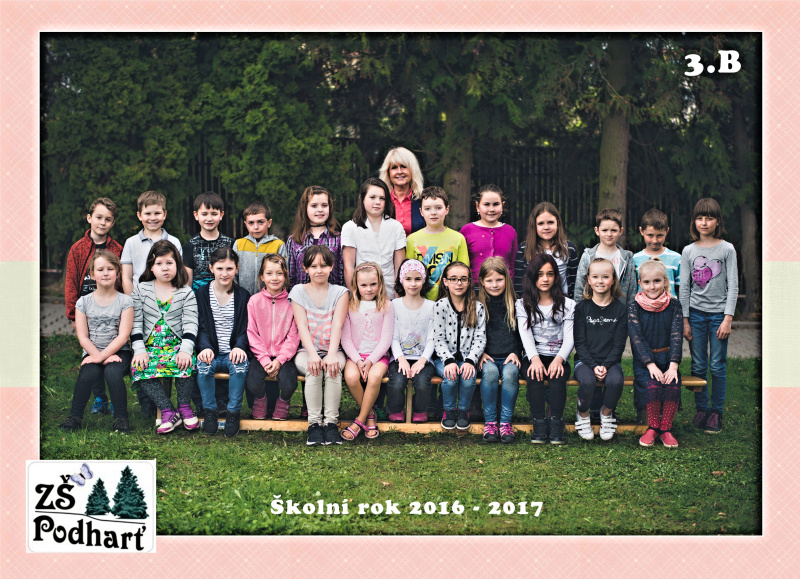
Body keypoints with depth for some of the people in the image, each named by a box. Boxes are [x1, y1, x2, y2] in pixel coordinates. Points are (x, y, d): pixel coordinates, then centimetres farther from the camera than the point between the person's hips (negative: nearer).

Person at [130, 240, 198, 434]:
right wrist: (139, 350, -11)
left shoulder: (186, 293, 5)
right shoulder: (141, 290, 8)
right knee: (139, 367, -29)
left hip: (177, 344, -1)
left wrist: (185, 350, -21)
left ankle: (184, 406, -10)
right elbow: (136, 323, 3)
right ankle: (168, 411, -25)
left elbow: (190, 325, -4)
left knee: (185, 363, -34)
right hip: (150, 345, 1)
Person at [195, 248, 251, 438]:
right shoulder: (202, 293, 7)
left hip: (233, 352, 0)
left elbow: (245, 328, 4)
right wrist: (205, 347, -19)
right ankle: (209, 411, -15)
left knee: (240, 365, -33)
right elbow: (201, 327, 1)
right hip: (211, 352, 1)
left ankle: (233, 412, -20)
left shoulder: (243, 296, 8)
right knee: (203, 365, -32)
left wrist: (239, 347, -17)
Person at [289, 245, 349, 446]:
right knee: (313, 370, -32)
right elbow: (302, 326, -7)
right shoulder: (298, 291, 5)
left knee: (333, 369, -32)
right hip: (307, 350, 0)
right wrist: (312, 354, -23)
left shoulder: (340, 292, 5)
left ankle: (331, 422, -25)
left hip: (332, 350, 0)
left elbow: (337, 325, -8)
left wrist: (332, 354, -25)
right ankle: (314, 422, -25)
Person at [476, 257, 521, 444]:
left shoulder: (515, 303, 9)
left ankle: (506, 422, -24)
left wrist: (515, 353, -2)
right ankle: (489, 421, -24)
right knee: (490, 372, -33)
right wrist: (480, 353, -5)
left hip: (510, 356, 0)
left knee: (510, 373, -32)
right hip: (487, 357, 0)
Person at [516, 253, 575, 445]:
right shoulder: (523, 304, 13)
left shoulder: (567, 305, 13)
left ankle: (556, 426, -32)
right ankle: (539, 424, -31)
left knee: (557, 376, -33)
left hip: (557, 357, 0)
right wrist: (535, 358, -22)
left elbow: (569, 338, 2)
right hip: (533, 356, 0)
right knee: (535, 375, -33)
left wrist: (559, 359, -20)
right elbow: (525, 334, -2)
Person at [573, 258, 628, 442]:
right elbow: (580, 342, -2)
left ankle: (606, 413, -2)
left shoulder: (621, 309, 5)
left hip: (610, 361, 1)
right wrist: (593, 366, -16)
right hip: (585, 360, -1)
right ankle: (583, 416, -4)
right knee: (587, 381, -33)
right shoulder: (582, 308, 3)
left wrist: (606, 366, -15)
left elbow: (619, 344, 0)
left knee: (615, 380, -32)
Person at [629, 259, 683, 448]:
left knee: (672, 386, -27)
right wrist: (651, 365, -21)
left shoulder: (673, 306, 3)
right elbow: (637, 338, -9)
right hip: (643, 361, -1)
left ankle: (665, 429, -7)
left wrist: (673, 366, -18)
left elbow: (677, 336, -4)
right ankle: (652, 428, -6)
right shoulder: (634, 308, -1)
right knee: (653, 386, -29)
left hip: (668, 359, 1)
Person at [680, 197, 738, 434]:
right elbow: (684, 288, 6)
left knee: (717, 366, 0)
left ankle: (716, 412, 10)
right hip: (696, 313, 2)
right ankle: (701, 409, 15)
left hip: (718, 313, -2)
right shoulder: (688, 251, 5)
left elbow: (733, 286, -2)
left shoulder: (727, 249, -1)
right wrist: (685, 320, 2)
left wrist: (728, 319, -9)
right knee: (698, 366, 5)